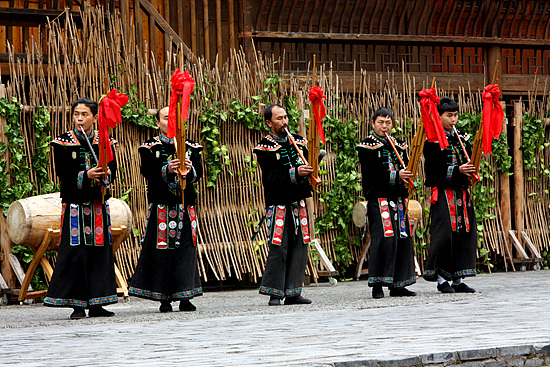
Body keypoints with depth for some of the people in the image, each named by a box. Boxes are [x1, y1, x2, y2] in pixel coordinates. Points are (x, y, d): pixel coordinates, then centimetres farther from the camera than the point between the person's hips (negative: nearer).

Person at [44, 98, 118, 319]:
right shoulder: (64, 143, 0)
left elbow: (112, 170, 6)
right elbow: (64, 174, -7)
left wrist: (105, 174, -16)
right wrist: (86, 176, -21)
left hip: (99, 205, 3)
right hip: (75, 205, -3)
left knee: (100, 250, 3)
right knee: (75, 253, -8)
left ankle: (96, 304, 10)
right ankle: (77, 305, -3)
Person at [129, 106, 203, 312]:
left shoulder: (190, 147, 13)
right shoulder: (150, 148, 4)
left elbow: (199, 173, 2)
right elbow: (148, 172, -10)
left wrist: (190, 169, -20)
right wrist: (167, 170, -27)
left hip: (185, 206, 3)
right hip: (161, 207, -3)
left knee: (186, 249, 0)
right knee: (162, 250, -5)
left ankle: (185, 297, 6)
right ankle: (164, 298, 1)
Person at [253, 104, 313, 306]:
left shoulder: (298, 141, 13)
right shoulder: (264, 148, -5)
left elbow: (307, 167, 20)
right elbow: (271, 177, -16)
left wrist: (311, 168, -4)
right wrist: (295, 173, -26)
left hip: (299, 204, 6)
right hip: (278, 204, -6)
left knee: (299, 247, 4)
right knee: (278, 248, -9)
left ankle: (292, 293, 10)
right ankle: (274, 293, -2)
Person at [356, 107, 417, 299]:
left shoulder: (399, 145, 17)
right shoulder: (366, 146, -2)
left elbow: (406, 169, 19)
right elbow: (371, 174, -13)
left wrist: (407, 176, -5)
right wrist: (396, 175, -21)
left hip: (398, 198, 7)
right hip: (378, 197, -6)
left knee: (403, 238, 5)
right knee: (384, 238, -15)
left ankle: (397, 285, 13)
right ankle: (377, 285, -11)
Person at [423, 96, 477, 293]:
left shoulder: (462, 138, 15)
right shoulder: (433, 141, -5)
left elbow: (469, 164, 22)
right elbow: (433, 172, -12)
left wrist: (470, 171, -3)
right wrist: (458, 172, -20)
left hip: (462, 194, 7)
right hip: (443, 194, -7)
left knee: (465, 233, 4)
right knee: (444, 234, -9)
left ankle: (458, 280, 9)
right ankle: (441, 279, 0)